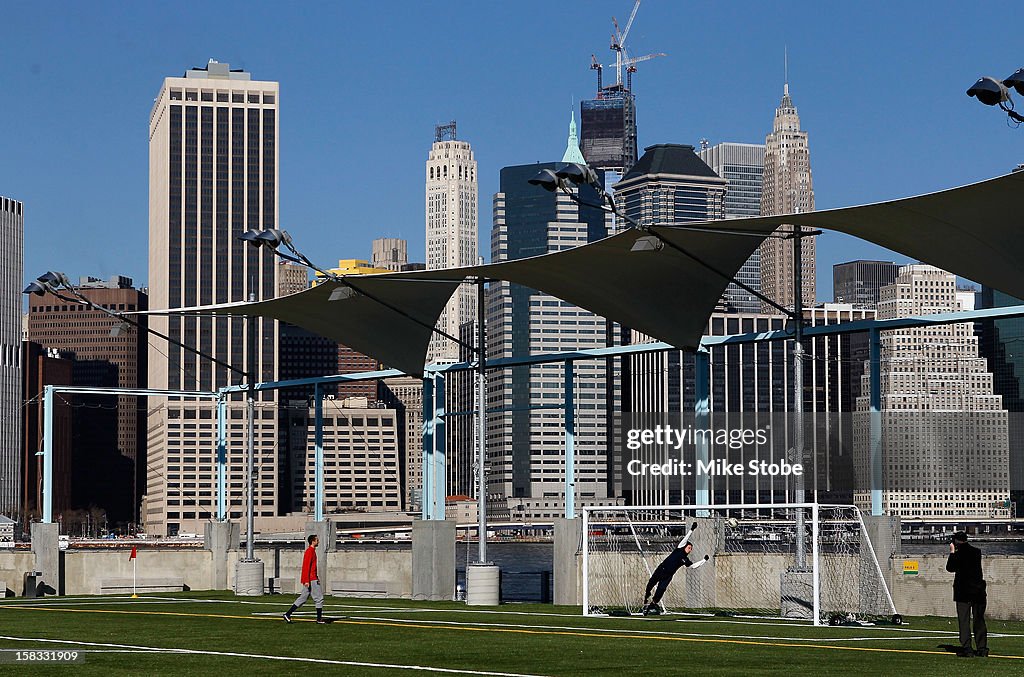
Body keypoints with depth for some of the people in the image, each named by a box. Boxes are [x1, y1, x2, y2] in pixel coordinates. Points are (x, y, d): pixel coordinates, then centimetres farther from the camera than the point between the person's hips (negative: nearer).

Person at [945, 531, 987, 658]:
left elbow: (950, 568, -1)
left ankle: (966, 648, -8)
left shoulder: (959, 553, -9)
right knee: (979, 620, 12)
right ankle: (982, 648, 14)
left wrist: (952, 552, 4)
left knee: (964, 621, -2)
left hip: (963, 592, -5)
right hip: (978, 590, 5)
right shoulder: (977, 552, 6)